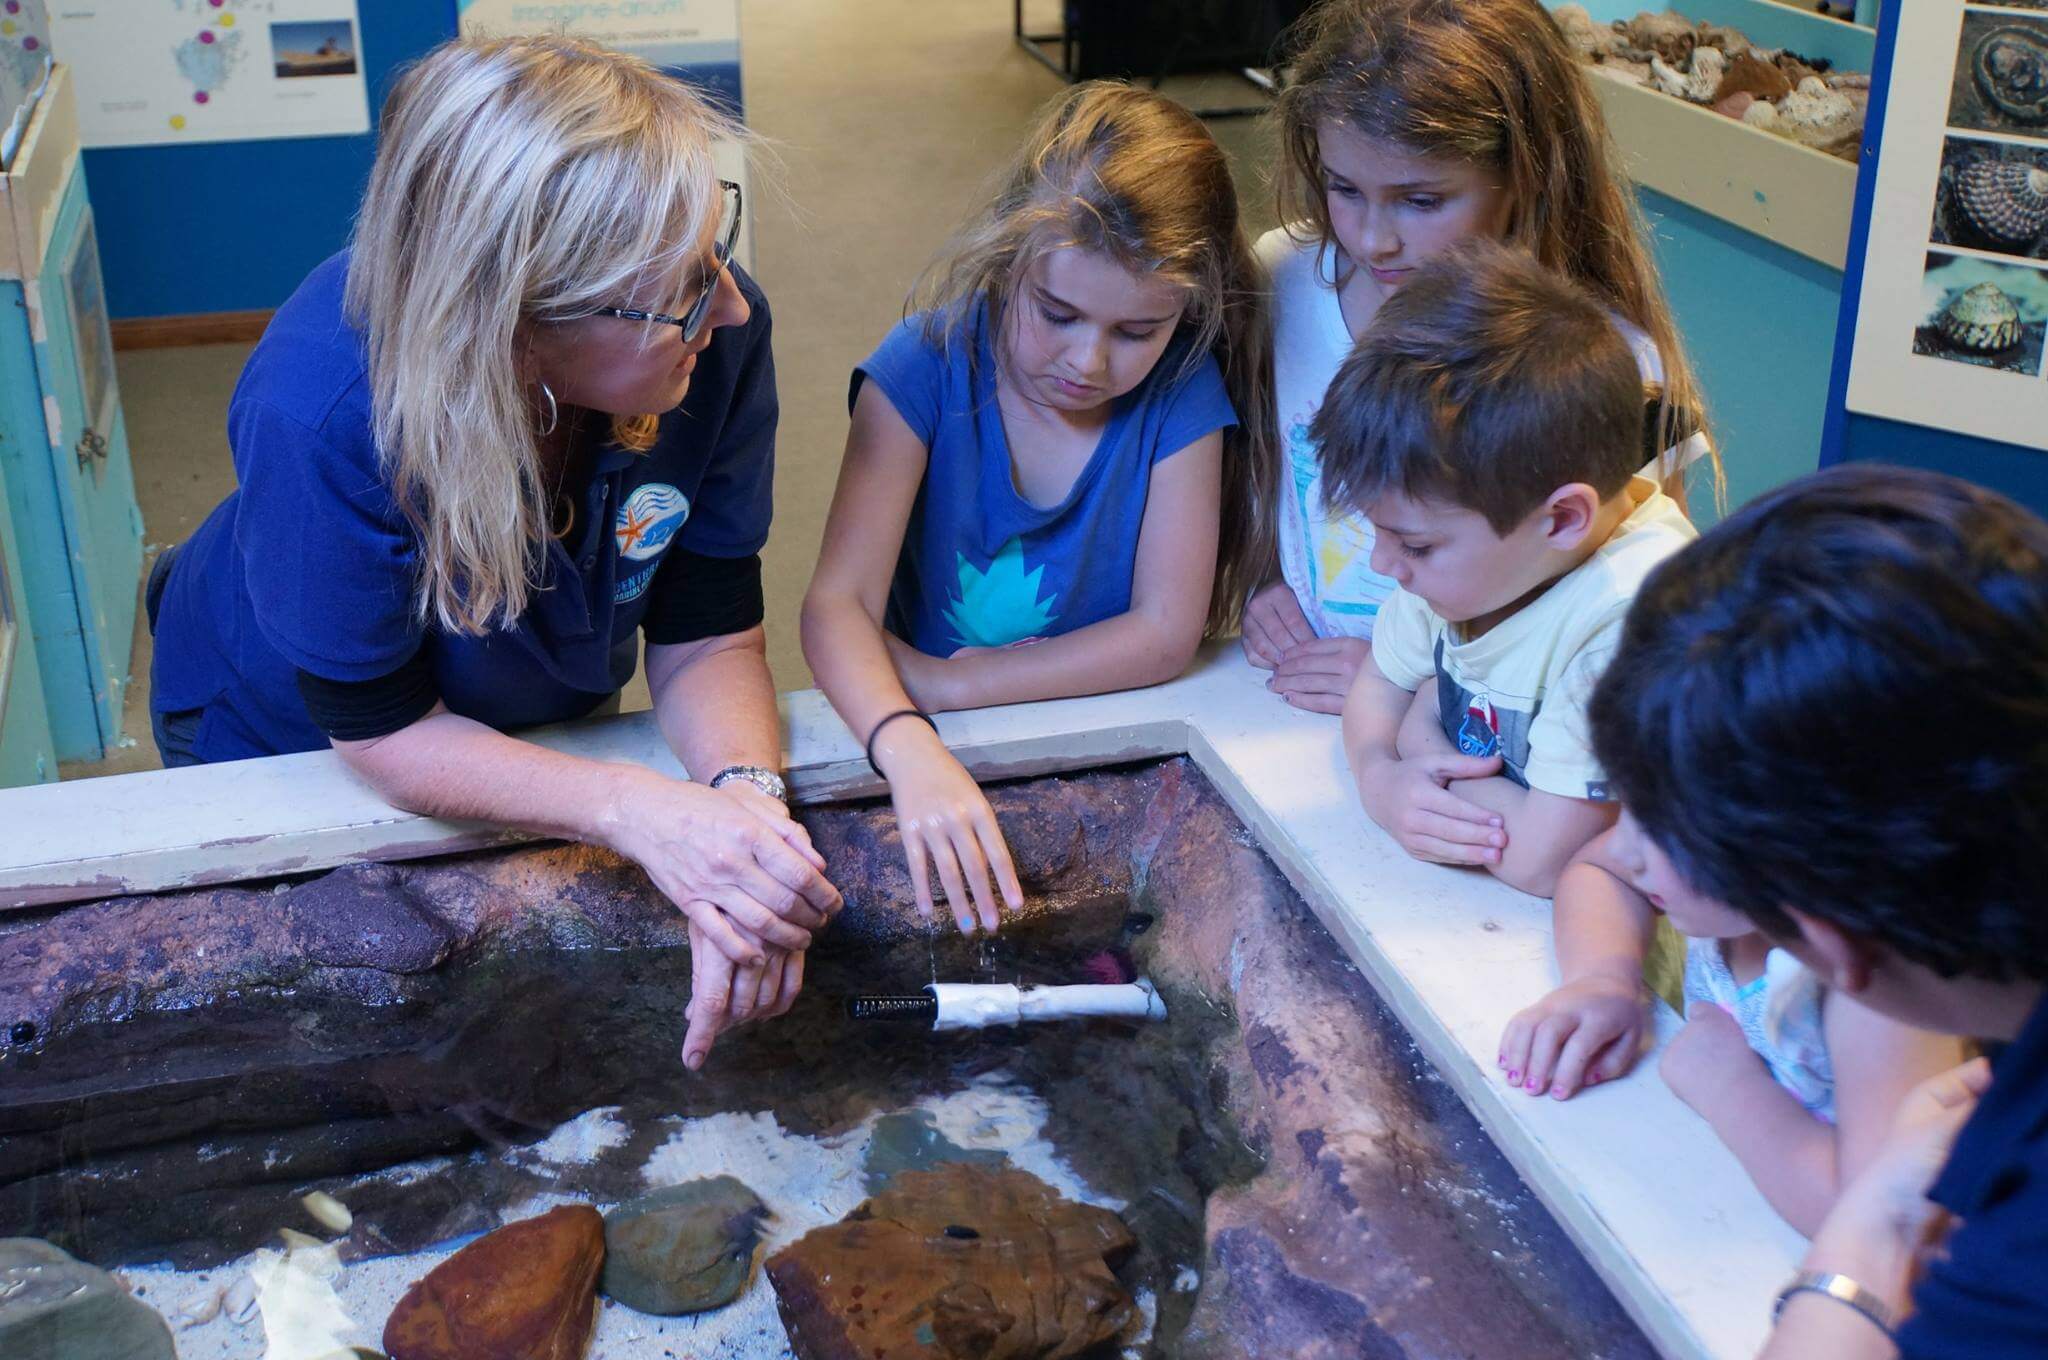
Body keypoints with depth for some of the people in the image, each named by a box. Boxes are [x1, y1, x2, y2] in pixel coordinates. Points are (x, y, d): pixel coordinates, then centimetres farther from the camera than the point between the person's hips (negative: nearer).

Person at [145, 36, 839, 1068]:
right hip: (280, 738, -3)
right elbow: (383, 731, -31)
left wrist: (745, 794, -45)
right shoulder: (322, 417, -44)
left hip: (534, 721, 3)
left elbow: (706, 640, -23)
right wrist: (636, 811, -46)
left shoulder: (719, 332, -33)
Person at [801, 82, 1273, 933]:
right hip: (930, 746, 0)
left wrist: (952, 680, -18)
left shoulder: (1183, 391, -10)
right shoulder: (929, 363, -13)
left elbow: (1167, 633, -12)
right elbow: (837, 603, -20)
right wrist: (911, 751, -40)